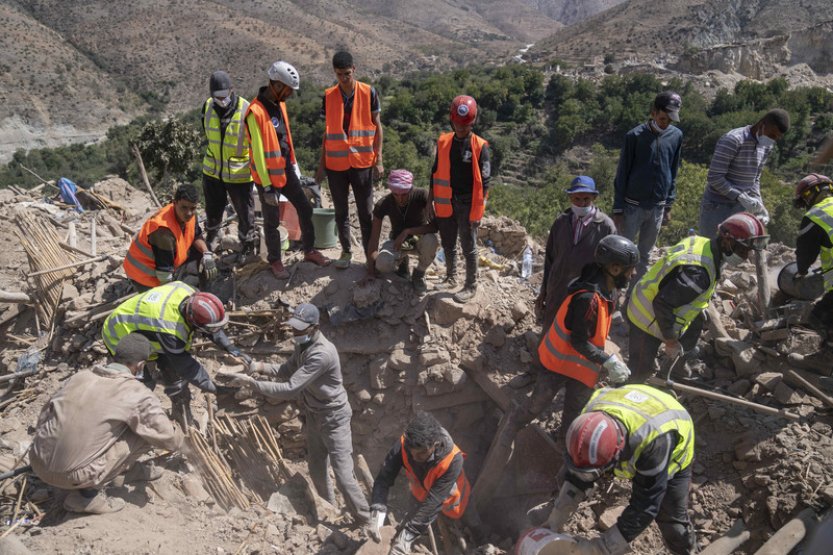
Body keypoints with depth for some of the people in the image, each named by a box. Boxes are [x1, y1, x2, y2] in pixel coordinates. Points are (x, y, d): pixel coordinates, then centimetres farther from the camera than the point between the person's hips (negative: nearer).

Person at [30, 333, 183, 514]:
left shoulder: (80, 376, 6)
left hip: (38, 464, 7)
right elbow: (171, 441, -2)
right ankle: (88, 493, 3)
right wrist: (178, 435, 22)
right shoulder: (138, 395, -9)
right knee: (145, 434, 3)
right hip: (74, 476, -7)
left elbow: (46, 412, 19)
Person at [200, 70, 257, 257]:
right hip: (212, 170, 5)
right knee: (213, 209, 20)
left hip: (239, 173, -5)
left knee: (245, 212, 5)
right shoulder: (207, 106, -2)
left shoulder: (246, 110, -18)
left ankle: (248, 246, 23)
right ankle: (212, 238, 44)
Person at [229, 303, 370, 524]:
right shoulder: (304, 344, -3)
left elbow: (290, 389, -35)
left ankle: (365, 521, 13)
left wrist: (251, 382, -32)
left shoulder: (322, 353, -32)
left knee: (343, 473, -4)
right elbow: (287, 370, 9)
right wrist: (262, 367, -11)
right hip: (314, 415, 9)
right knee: (317, 469, 20)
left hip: (333, 417, -9)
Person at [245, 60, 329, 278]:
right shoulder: (256, 112, -22)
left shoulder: (280, 104, 5)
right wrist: (267, 187, -20)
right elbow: (258, 152, -21)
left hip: (285, 168, 8)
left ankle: (309, 251, 27)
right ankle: (274, 260, 23)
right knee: (272, 220, 6)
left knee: (305, 209, 11)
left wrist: (294, 166, 18)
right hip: (268, 174, -8)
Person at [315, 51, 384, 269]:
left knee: (366, 212, 5)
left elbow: (377, 127, 2)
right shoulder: (328, 96, 3)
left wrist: (378, 160, -5)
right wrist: (321, 164, 7)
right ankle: (346, 251, 24)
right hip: (335, 164, 2)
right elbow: (326, 132, 8)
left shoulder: (368, 92, -2)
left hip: (363, 163, -2)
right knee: (341, 212, 10)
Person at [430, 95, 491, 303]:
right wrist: (430, 201, 9)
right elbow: (435, 173, 9)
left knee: (468, 248, 6)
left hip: (468, 205, -4)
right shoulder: (443, 142, 2)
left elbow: (484, 181, -8)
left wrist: (478, 210, -11)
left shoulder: (480, 146, -9)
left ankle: (471, 286, 21)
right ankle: (450, 277, 39)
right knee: (448, 245, 17)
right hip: (445, 203, 4)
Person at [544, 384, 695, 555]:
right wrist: (554, 522, -20)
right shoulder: (590, 418, -31)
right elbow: (577, 476, -16)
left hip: (673, 452, -4)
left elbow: (644, 508, -38)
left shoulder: (652, 442, -46)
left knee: (671, 517, -7)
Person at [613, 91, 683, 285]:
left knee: (644, 256, 11)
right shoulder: (635, 135, -10)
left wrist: (669, 205, 9)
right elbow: (622, 174, -7)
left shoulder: (676, 136, 2)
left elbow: (673, 173, 11)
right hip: (633, 205, -4)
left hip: (657, 207, 4)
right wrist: (618, 209, -8)